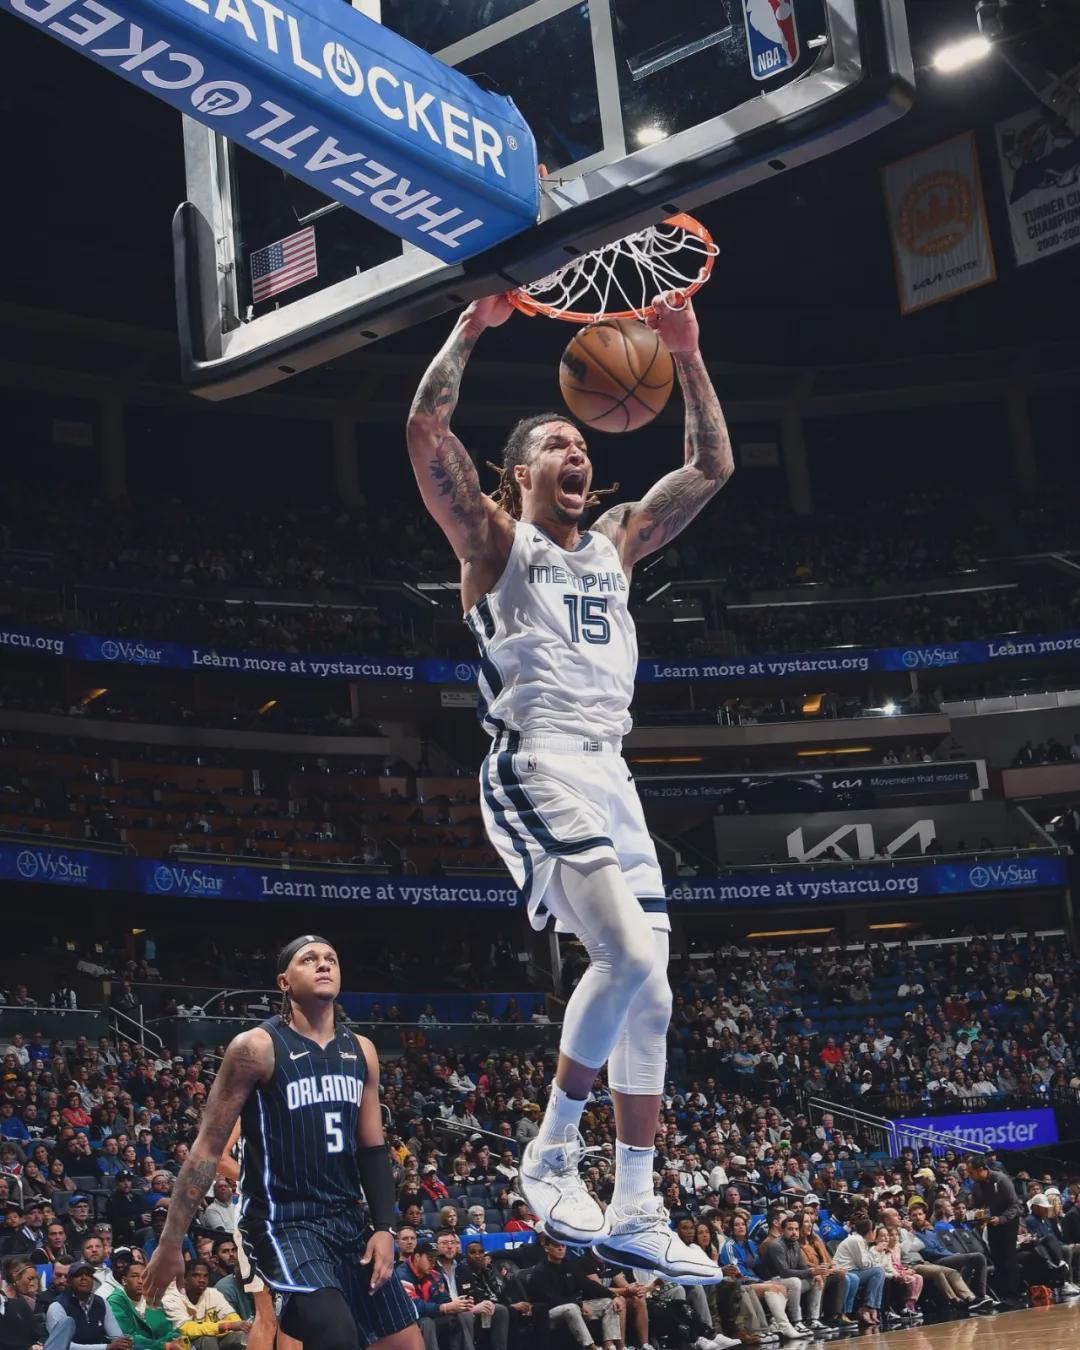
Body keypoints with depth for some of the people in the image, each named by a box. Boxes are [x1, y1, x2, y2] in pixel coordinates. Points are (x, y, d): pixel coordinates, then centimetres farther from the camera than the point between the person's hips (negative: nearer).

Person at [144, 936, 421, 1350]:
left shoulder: (361, 1052, 8)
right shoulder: (257, 1047, -11)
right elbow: (208, 1148, -10)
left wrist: (384, 1229, 3)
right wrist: (170, 1243, -11)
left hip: (347, 1221, 7)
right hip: (282, 1222, -7)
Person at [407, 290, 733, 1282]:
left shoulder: (617, 544, 23)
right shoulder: (494, 539, 6)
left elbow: (713, 467, 23)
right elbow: (427, 430, -8)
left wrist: (687, 357, 18)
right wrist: (472, 328, -4)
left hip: (611, 775, 7)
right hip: (537, 768, -7)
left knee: (649, 991, 3)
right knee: (629, 955, -24)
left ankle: (636, 1217, 9)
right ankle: (551, 1154, -8)